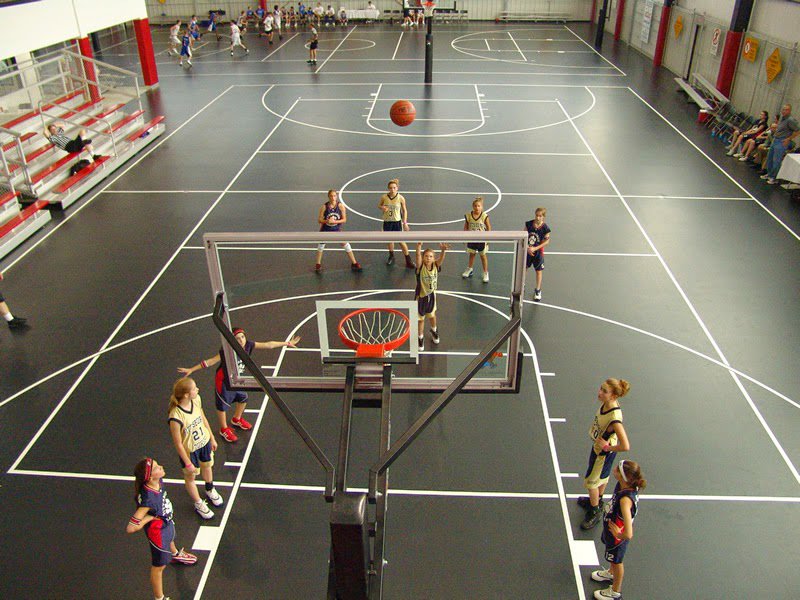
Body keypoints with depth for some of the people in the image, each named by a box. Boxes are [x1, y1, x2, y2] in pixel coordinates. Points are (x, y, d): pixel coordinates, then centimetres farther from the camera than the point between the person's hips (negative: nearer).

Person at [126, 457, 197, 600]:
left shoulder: (159, 481, -24)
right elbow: (130, 528, -43)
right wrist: (149, 517, -32)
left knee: (170, 537, 40)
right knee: (159, 566, 16)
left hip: (167, 523, 8)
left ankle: (175, 554, 76)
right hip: (158, 532, -8)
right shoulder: (147, 499, -46)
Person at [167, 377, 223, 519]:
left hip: (204, 442, 6)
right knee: (190, 477, 21)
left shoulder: (196, 399, -20)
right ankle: (199, 504, 47)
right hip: (189, 450, -6)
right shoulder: (175, 417, -38)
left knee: (207, 466, 30)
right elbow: (178, 444, -24)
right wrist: (188, 463, -14)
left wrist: (212, 438, 11)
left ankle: (210, 490, 61)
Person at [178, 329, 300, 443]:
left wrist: (287, 343, -6)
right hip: (225, 382, -6)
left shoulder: (248, 346, -19)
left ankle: (236, 419, 56)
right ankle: (224, 430, 39)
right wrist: (191, 370, -33)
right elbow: (211, 361, -31)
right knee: (222, 406, 13)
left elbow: (268, 345, -12)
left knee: (243, 399, 26)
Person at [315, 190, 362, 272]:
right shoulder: (324, 207, -16)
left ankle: (354, 263, 9)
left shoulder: (341, 206, -15)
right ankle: (318, 264, 29)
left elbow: (344, 220, -11)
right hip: (325, 229, 0)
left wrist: (335, 221, -27)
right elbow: (319, 220, -11)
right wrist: (327, 221, -31)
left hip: (337, 229, 0)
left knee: (346, 244, -3)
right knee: (321, 245, 10)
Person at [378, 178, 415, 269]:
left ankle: (408, 261, 7)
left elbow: (404, 210, 0)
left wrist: (405, 222, -3)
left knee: (401, 241, -3)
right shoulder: (384, 197, -8)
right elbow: (379, 205, 9)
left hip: (397, 222, -2)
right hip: (387, 222, 2)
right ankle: (391, 256, 37)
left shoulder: (400, 198, -11)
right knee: (390, 240, 15)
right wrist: (382, 207, -15)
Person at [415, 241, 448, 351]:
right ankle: (421, 338, 31)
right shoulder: (420, 267, -21)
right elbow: (418, 255, -39)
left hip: (431, 295, 3)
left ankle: (434, 331, 51)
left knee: (432, 315, 25)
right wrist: (419, 245, -58)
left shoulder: (435, 266, -14)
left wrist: (443, 250, -55)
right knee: (420, 318, 11)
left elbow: (441, 258, -33)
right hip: (420, 296, -3)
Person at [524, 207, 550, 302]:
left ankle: (538, 290, 27)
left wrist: (535, 248, -19)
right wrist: (527, 248, -16)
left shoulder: (545, 228, -18)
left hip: (538, 252, -3)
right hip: (527, 250, 3)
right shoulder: (528, 224, -11)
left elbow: (547, 241, -13)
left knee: (538, 271, 10)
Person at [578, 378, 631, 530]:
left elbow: (625, 446, -40)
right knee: (602, 476, 31)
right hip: (598, 446, 7)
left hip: (604, 453, -7)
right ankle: (597, 501, 55)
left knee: (591, 481, 13)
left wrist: (607, 448, -26)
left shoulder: (614, 418, -41)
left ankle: (595, 513, 37)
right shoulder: (606, 403, -17)